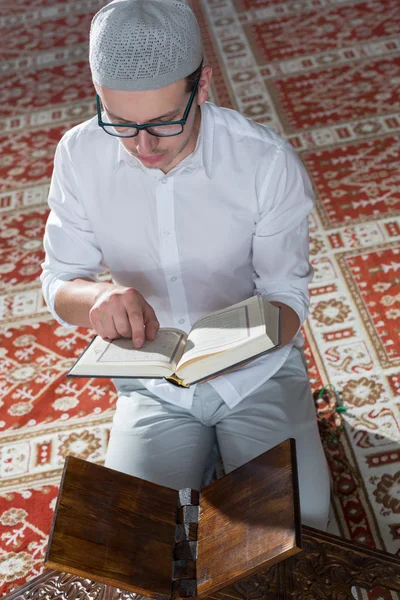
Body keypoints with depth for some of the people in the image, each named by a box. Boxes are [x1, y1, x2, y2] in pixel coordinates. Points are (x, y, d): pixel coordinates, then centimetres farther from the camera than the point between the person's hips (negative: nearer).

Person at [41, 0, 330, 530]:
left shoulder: (268, 162, -20)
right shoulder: (80, 154, -12)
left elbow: (287, 295, -11)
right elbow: (59, 284, -5)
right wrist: (96, 297, -31)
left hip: (258, 370, -1)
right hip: (153, 379, 2)